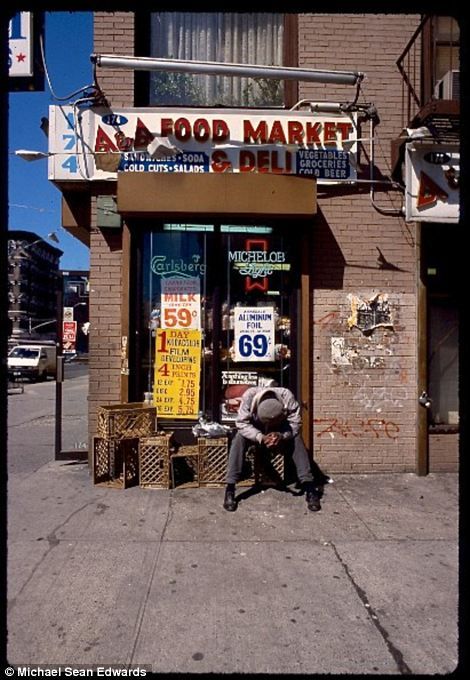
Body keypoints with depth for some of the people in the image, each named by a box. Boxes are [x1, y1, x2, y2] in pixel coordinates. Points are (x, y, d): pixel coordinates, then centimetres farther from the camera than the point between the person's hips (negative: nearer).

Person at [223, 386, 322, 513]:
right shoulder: (249, 396, -37)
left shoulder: (287, 397, -34)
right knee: (239, 439, -29)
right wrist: (261, 437, -44)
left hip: (280, 431, 1)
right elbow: (241, 423, -31)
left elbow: (295, 423, -26)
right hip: (255, 430, -1)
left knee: (297, 439, -27)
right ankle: (229, 490, -26)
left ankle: (309, 488, -21)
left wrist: (281, 435, -45)